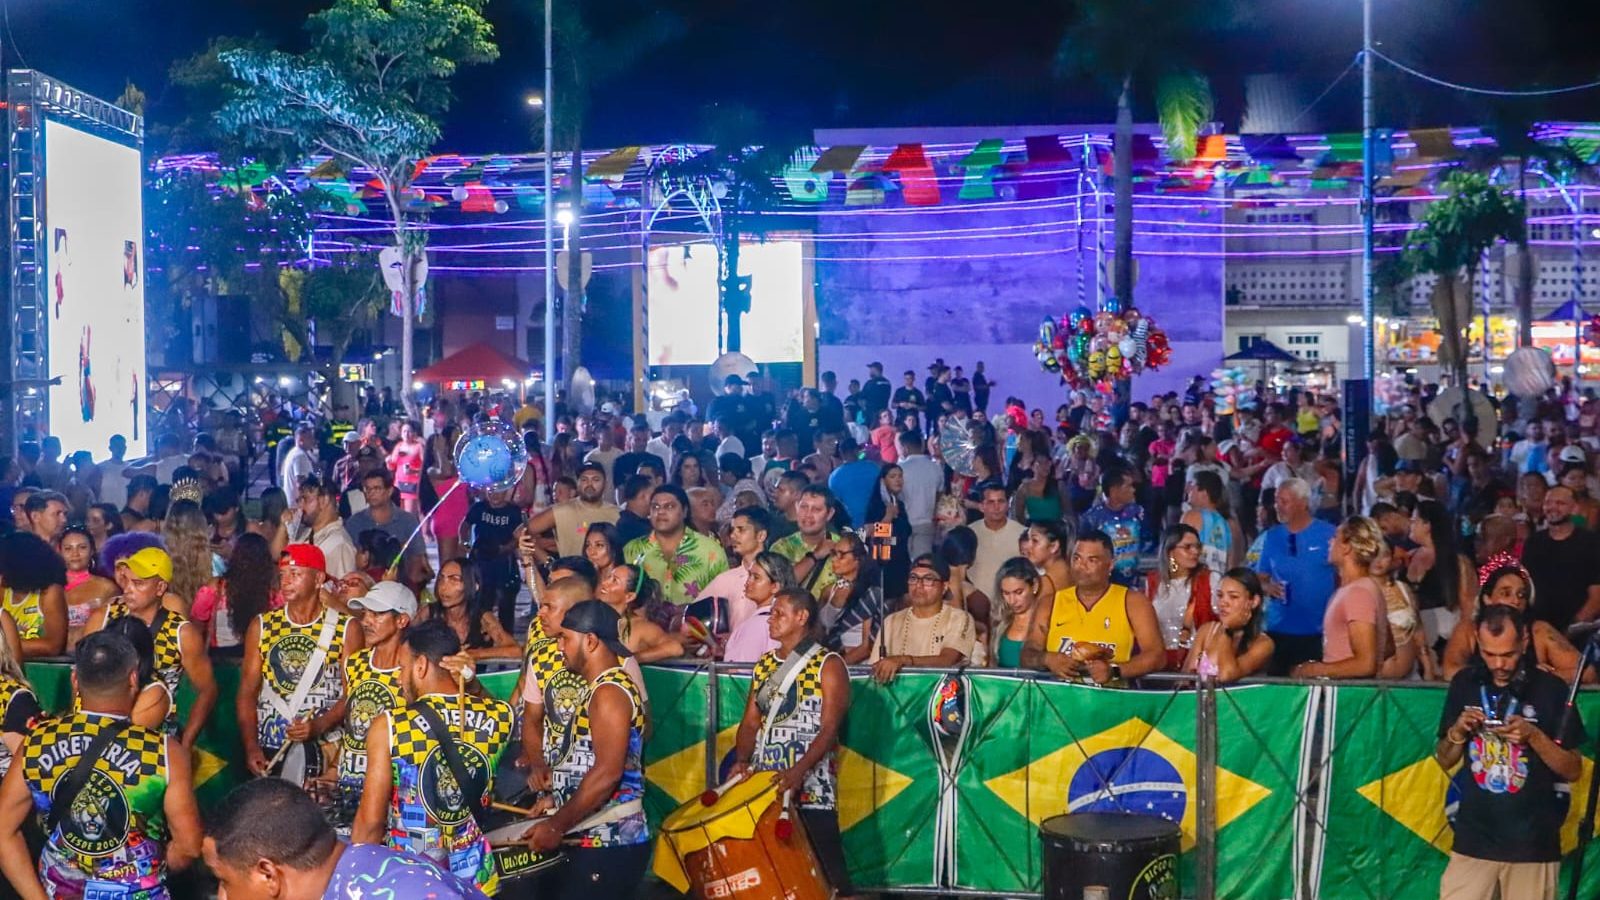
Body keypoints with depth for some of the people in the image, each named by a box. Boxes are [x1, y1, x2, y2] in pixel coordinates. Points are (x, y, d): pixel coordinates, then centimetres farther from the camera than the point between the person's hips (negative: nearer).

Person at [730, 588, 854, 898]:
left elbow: (830, 728, -12)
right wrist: (741, 761, -5)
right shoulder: (765, 664, 14)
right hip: (764, 782, 6)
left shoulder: (827, 664, -4)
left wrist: (799, 770, -24)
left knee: (825, 869, -7)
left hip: (812, 785, -5)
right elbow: (750, 722, 13)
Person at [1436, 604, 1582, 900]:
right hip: (1473, 840, 2)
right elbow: (1444, 761, 12)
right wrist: (1458, 732, -9)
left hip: (1532, 844, -2)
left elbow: (1573, 771, -1)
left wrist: (1534, 736, -17)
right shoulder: (1465, 683, 4)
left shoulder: (1550, 689, -5)